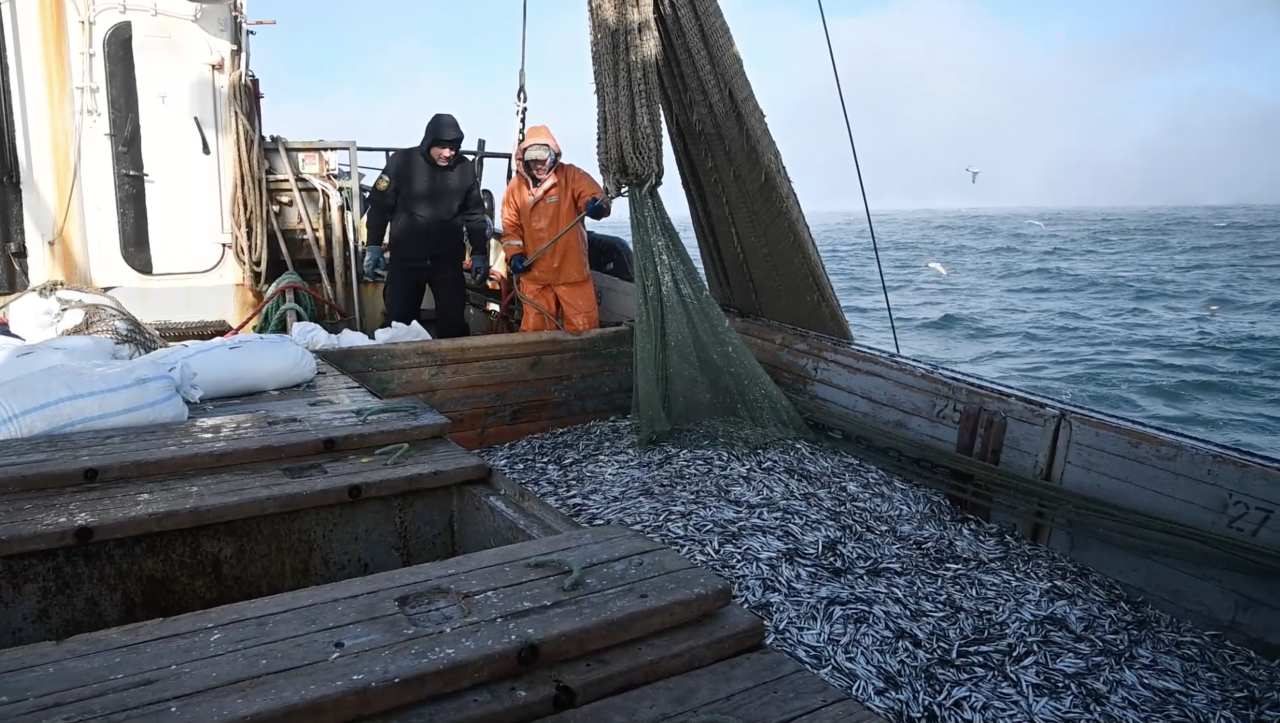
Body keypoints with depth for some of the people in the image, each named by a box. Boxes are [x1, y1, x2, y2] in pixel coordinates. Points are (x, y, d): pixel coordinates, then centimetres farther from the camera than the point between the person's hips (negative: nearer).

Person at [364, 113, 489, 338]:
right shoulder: (401, 161, -9)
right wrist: (373, 246, -3)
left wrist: (480, 253, 6)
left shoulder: (465, 169, -1)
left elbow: (474, 214, 9)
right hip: (406, 258, -2)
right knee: (397, 321, 4)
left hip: (449, 259, 2)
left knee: (454, 322, 8)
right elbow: (380, 205, -1)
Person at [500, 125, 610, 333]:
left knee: (583, 328, 0)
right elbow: (511, 226, 11)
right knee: (534, 330, 10)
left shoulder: (571, 176, -4)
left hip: (572, 270, -3)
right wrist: (515, 255, -4)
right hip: (535, 273, 3)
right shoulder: (516, 186, 6)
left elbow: (595, 197, -17)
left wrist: (596, 205, -41)